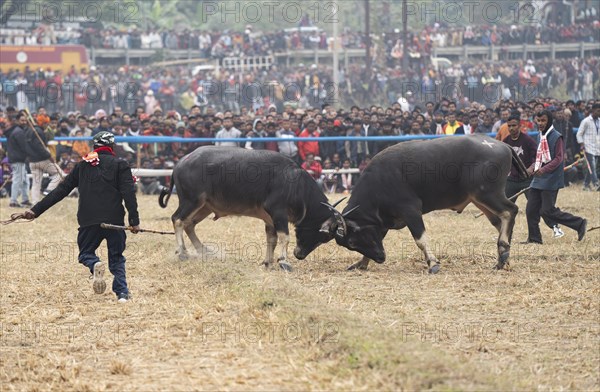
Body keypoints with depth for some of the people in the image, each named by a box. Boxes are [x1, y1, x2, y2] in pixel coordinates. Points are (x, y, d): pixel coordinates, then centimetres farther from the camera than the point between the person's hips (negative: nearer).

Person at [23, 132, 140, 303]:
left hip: (88, 221, 1)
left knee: (86, 253, 15)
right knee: (117, 258, 13)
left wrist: (36, 210, 16)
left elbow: (61, 191, 13)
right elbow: (129, 194, -6)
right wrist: (134, 220, -8)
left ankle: (95, 265, -20)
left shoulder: (83, 165, 15)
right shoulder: (120, 165, 6)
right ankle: (122, 293, -4)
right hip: (114, 221, -1)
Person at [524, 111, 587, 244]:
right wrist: (533, 168, 8)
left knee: (548, 211, -10)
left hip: (550, 181, -8)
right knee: (531, 210, 5)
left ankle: (579, 223, 0)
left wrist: (544, 170, -26)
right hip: (538, 180, 8)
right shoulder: (541, 136, 14)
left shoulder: (556, 137, -12)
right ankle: (534, 238, 13)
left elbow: (559, 158, -17)